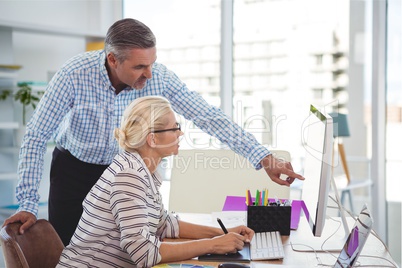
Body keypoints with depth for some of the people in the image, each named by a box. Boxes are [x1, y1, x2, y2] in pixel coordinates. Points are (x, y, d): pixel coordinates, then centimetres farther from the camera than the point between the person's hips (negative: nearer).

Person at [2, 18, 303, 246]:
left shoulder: (160, 78, -23)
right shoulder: (75, 74, -29)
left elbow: (208, 116, -22)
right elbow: (37, 137, -22)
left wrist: (264, 158, -30)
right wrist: (28, 204, -24)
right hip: (74, 168, -1)